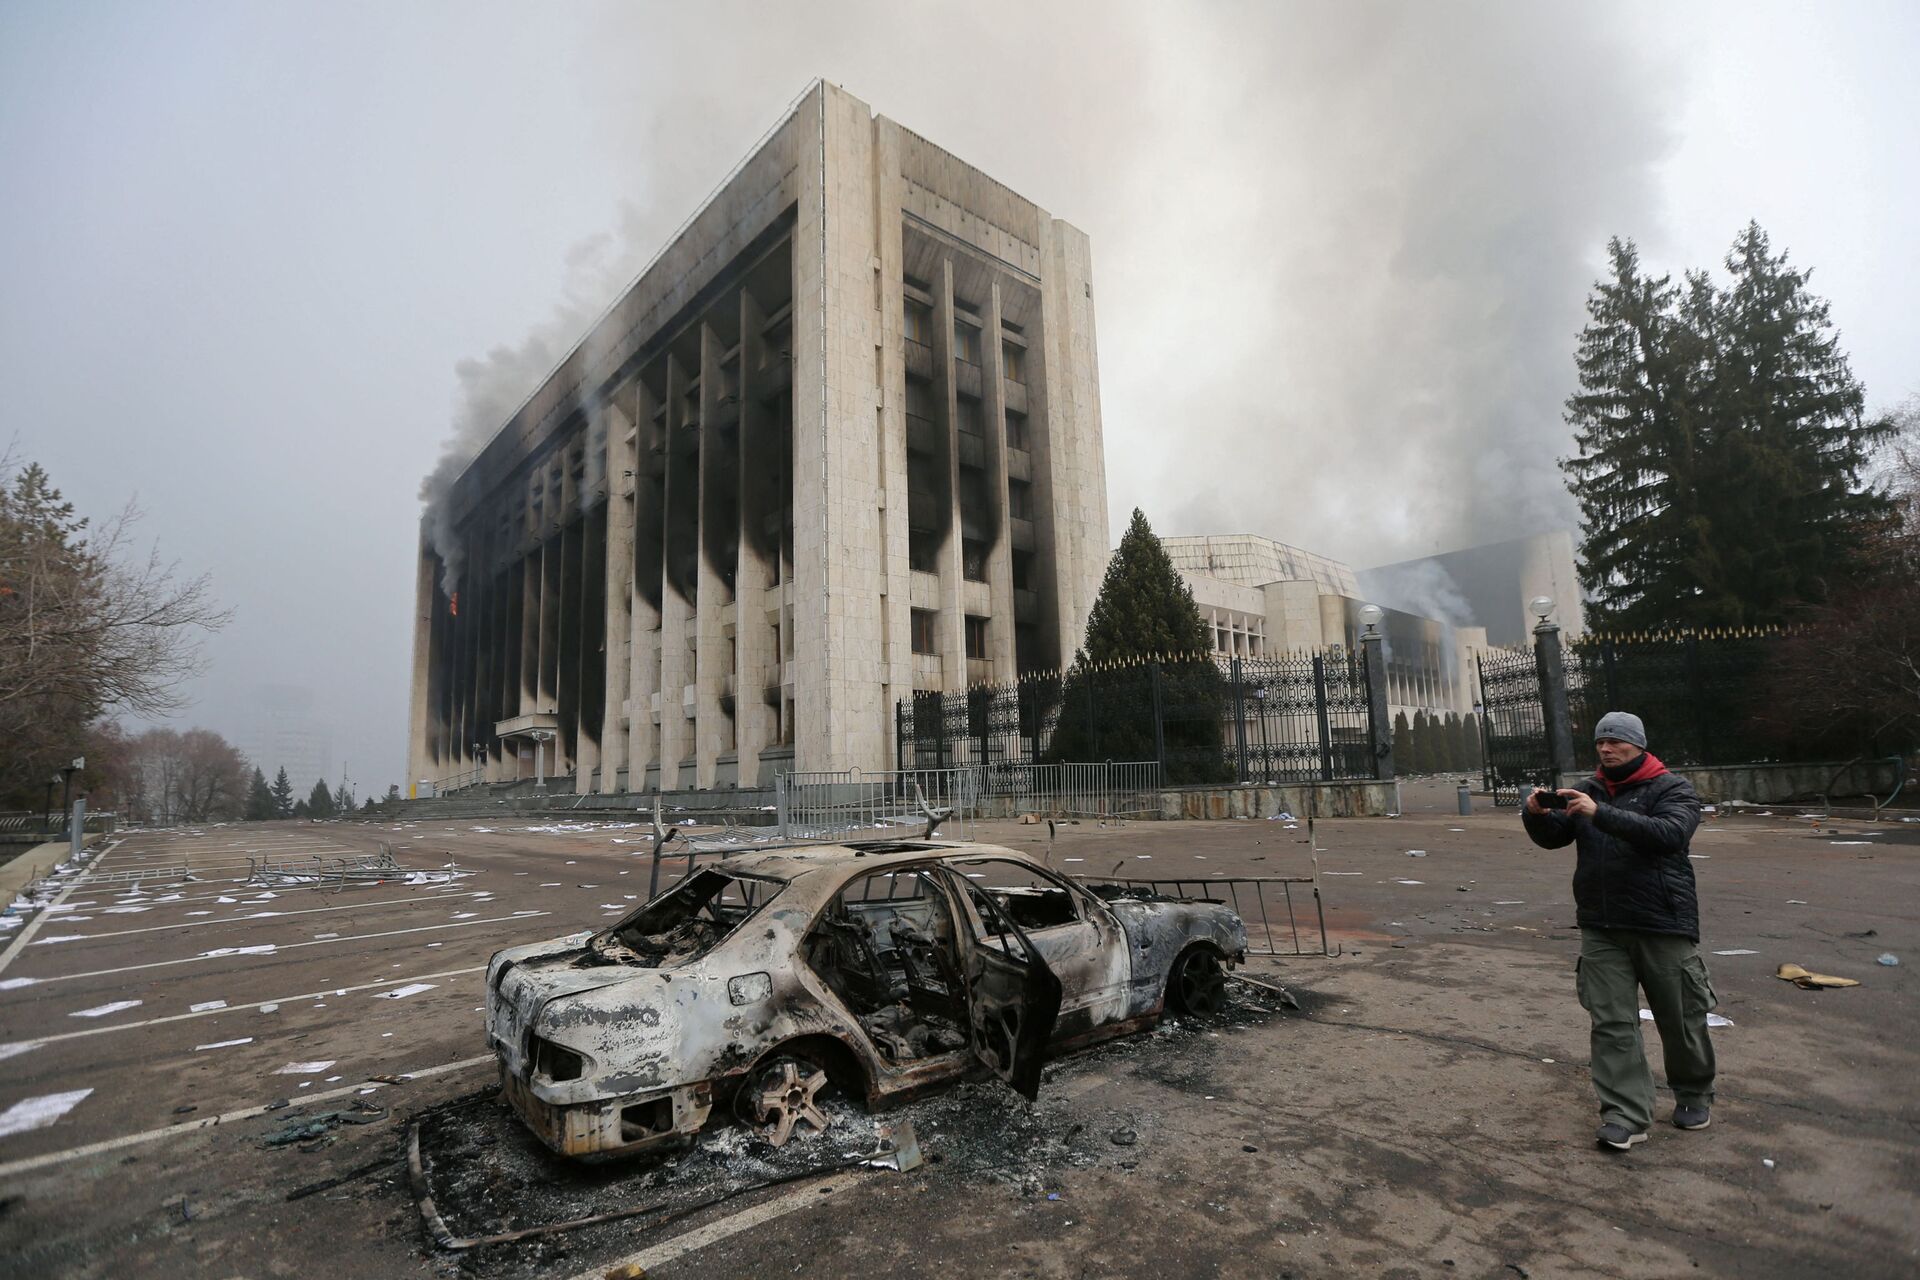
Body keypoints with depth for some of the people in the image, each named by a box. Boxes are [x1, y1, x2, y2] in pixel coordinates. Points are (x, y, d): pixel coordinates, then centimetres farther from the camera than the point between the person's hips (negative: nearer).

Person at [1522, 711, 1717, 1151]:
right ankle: (1627, 1115, 6)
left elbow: (1669, 834, -24)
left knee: (1680, 1019, 13)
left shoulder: (1672, 788, -5)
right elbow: (1552, 837, 5)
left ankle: (1695, 1095, 37)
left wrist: (1601, 814, -34)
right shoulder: (1588, 790, 9)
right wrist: (1535, 814, -17)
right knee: (1612, 1023, 1)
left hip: (1663, 925, -3)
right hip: (1601, 929, 4)